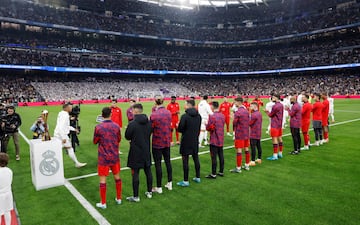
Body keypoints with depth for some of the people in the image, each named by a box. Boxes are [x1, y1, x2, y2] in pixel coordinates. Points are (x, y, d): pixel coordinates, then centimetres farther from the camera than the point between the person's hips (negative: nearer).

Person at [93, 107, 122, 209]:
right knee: (117, 177, 16)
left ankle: (103, 203, 15)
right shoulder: (116, 126, -6)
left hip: (103, 157, -2)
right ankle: (118, 199, 29)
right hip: (115, 156, 3)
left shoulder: (98, 127, -13)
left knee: (103, 180, 7)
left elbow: (95, 141, 0)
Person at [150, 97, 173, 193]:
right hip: (167, 142, 5)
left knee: (158, 164, 4)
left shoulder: (153, 115, -19)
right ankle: (170, 183, 28)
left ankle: (159, 187, 14)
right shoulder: (169, 113, -2)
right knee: (168, 161, 18)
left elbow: (151, 129, -13)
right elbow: (170, 126, 7)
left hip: (157, 143, -5)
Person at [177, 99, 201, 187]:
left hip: (186, 141, -6)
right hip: (195, 141, 7)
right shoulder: (199, 116, 3)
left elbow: (180, 129, -15)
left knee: (185, 161, 1)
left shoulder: (185, 116, -18)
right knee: (196, 158, 16)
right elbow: (199, 128, 9)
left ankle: (186, 181, 7)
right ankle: (197, 177, 28)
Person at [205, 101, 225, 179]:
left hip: (214, 140, -7)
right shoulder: (223, 116, 4)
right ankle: (221, 172, 25)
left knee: (214, 157, -1)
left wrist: (206, 124, 4)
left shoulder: (212, 116, -19)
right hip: (221, 140, 7)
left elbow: (208, 128, -16)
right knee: (221, 156, 14)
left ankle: (213, 174, 6)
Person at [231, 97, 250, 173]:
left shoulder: (237, 112, -17)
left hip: (239, 134, -8)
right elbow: (248, 121, 11)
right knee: (246, 149, 15)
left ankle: (238, 168, 2)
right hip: (246, 133, 8)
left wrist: (234, 129, 7)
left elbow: (234, 123, -11)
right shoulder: (246, 111, 7)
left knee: (239, 151, -3)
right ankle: (247, 165, 26)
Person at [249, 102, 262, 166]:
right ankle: (259, 159, 25)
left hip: (253, 134, -9)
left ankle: (253, 161, -2)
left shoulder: (253, 114, -18)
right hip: (259, 134, 9)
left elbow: (249, 123, -16)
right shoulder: (259, 114, 12)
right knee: (258, 146, 15)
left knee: (253, 147, -5)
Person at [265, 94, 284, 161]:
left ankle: (275, 155, -2)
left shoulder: (275, 106, -19)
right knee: (280, 138, 14)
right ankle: (280, 153, 24)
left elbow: (270, 115, -10)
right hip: (280, 125, 9)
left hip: (275, 125, -9)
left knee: (274, 139, -5)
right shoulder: (281, 105, 9)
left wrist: (267, 111, 8)